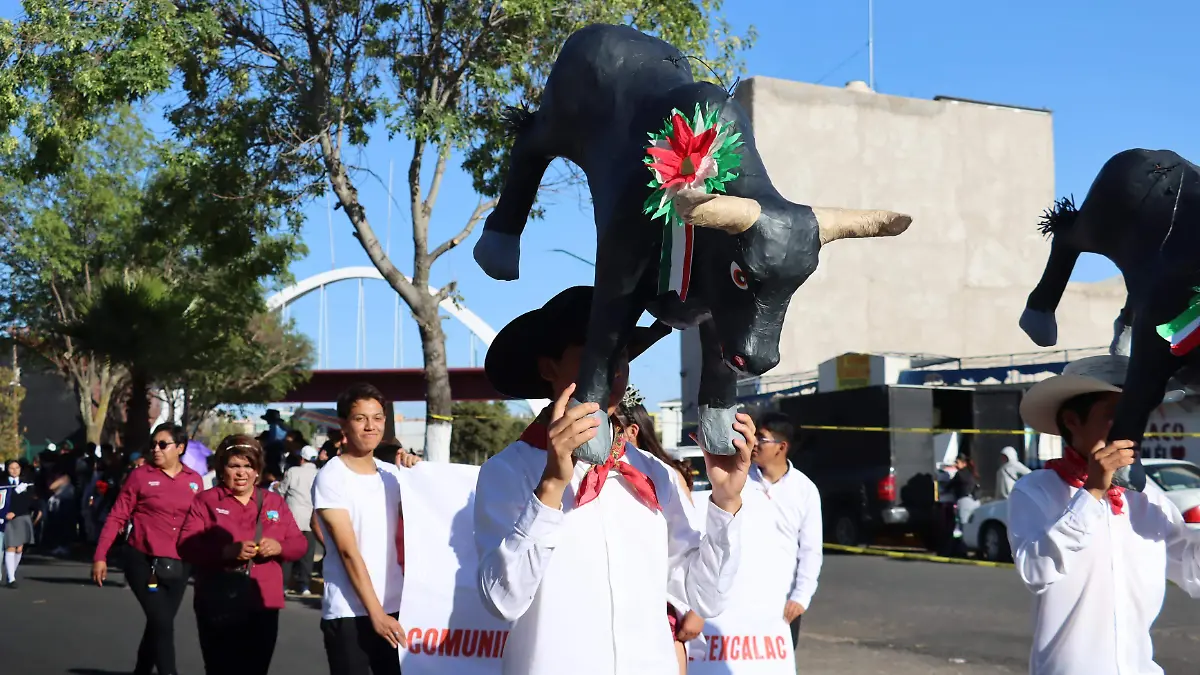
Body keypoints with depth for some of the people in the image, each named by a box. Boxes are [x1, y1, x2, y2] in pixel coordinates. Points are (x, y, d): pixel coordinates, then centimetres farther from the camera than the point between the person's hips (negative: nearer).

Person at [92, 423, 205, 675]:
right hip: (144, 562, -3)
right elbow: (117, 517, -3)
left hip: (178, 565, 3)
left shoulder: (195, 480, 3)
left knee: (158, 624, 13)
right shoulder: (140, 475, -4)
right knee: (162, 623, -12)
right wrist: (100, 557, -8)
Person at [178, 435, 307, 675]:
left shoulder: (275, 502, 13)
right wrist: (227, 551, -23)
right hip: (219, 604, -3)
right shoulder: (205, 501, 3)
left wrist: (279, 547, -12)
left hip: (263, 604, 3)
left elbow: (299, 544, 11)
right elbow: (186, 545, -8)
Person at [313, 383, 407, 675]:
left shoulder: (392, 474, 10)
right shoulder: (331, 477, -7)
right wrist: (374, 612, -16)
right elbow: (348, 551, -12)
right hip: (348, 613, -5)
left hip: (394, 608, 5)